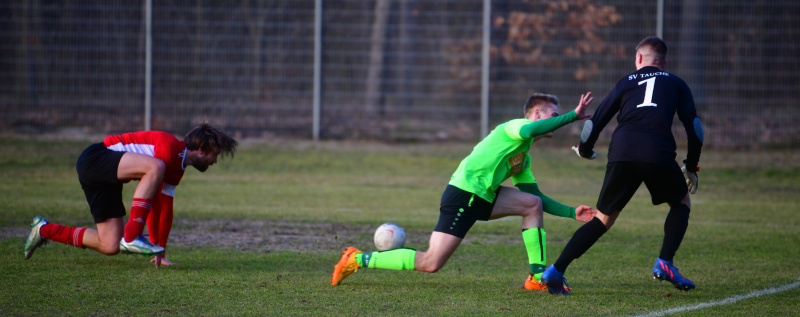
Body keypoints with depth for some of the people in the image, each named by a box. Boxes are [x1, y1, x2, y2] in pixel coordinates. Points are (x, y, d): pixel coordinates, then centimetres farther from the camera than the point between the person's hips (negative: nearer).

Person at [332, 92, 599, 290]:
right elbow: (528, 131, -32)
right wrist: (573, 116, -28)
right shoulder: (513, 127, -6)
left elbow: (537, 196, 29)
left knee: (533, 205, 8)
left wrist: (572, 212, 23)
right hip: (464, 192, -10)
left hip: (482, 197, 10)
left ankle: (537, 277, 6)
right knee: (431, 264, -15)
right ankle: (358, 260, -4)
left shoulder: (524, 159, 23)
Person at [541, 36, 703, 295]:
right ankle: (665, 264, 5)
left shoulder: (626, 82, 25)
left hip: (621, 155, 2)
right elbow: (693, 126, 14)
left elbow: (597, 120, 21)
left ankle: (556, 271, 2)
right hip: (658, 154, -2)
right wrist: (691, 168, 25)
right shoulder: (676, 84, 23)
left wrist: (585, 150, 40)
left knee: (604, 218, 14)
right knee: (681, 203, 24)